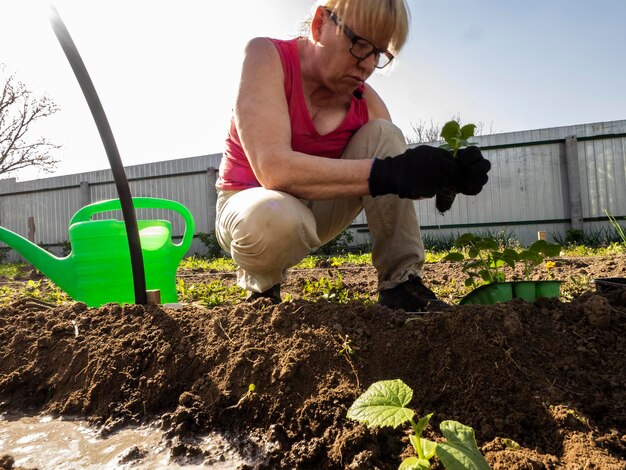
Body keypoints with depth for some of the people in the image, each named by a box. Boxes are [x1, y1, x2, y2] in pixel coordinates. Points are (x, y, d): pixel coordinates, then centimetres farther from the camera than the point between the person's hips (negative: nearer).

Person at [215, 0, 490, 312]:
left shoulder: (365, 100, -5)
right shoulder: (266, 56, -19)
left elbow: (400, 186, -6)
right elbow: (273, 168, -35)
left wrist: (445, 175, -29)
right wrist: (386, 173, -41)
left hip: (318, 206, 5)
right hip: (251, 205, -4)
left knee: (382, 135, -15)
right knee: (276, 218, -41)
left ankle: (400, 283, -14)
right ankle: (261, 282, -5)